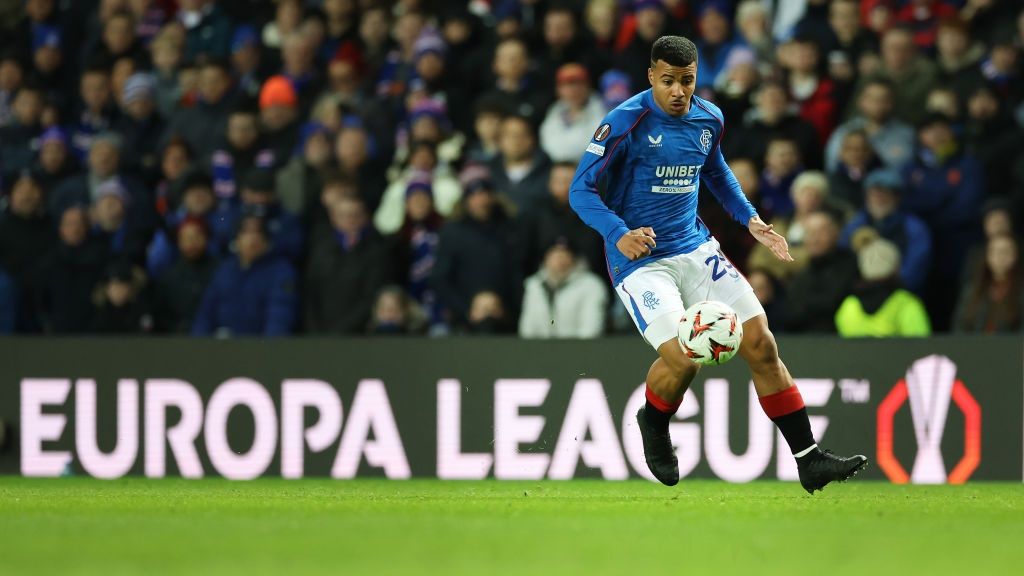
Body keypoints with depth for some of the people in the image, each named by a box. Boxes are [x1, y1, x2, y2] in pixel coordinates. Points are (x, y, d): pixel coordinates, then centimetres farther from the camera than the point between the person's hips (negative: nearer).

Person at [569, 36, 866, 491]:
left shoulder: (709, 119, 5)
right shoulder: (626, 122, -14)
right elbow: (581, 189, -13)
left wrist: (749, 219, 14)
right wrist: (618, 234, -29)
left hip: (695, 249, 6)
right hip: (639, 261, -6)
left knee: (760, 343, -4)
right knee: (683, 356, -24)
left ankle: (809, 460, 3)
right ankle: (653, 423, 12)